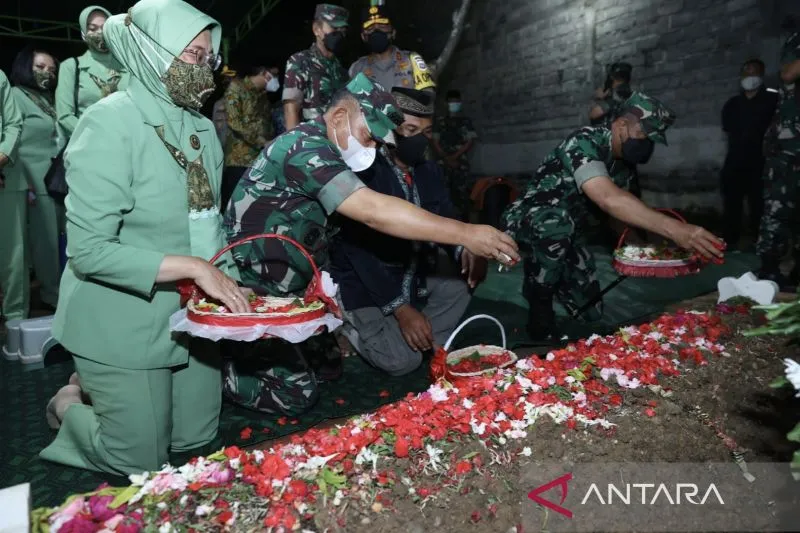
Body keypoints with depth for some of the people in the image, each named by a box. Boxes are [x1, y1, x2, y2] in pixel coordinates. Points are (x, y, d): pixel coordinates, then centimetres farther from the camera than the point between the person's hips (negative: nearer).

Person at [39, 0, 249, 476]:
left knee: (195, 440, 19)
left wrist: (224, 278, -6)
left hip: (191, 316, 7)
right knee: (142, 464, 9)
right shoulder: (111, 123, -19)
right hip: (123, 326, -6)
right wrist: (191, 266, -28)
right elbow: (88, 250, -24)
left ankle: (97, 389, 40)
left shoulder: (203, 128, 2)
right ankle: (70, 404, 35)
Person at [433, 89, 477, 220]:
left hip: (461, 163, -1)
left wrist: (455, 156, -9)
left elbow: (470, 142, 1)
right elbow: (435, 142, 7)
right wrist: (447, 158, -5)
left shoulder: (465, 120, 8)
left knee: (462, 192, -7)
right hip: (444, 163, 2)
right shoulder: (440, 120, 12)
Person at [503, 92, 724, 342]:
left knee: (591, 310, 3)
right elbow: (608, 199, -45)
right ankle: (540, 312, -21)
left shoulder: (623, 164, -1)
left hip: (567, 233, 7)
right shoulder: (584, 143, -28)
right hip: (530, 222, -7)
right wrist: (672, 228, -53)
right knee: (556, 222, -42)